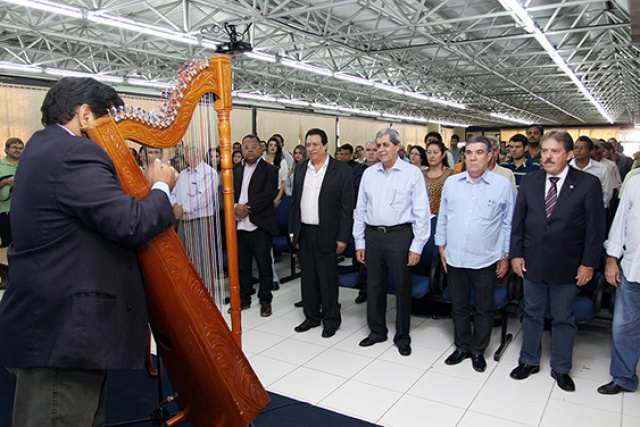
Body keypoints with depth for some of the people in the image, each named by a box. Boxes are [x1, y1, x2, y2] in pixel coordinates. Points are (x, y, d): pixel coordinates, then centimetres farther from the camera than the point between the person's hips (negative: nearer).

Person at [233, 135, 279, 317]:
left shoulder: (269, 170, 0)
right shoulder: (235, 170, 14)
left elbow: (268, 195, -12)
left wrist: (247, 208, -18)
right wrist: (235, 207, -14)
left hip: (260, 226, -4)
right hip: (239, 226, 4)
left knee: (264, 265, 4)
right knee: (241, 265, 12)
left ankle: (265, 300, 17)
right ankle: (243, 299, 26)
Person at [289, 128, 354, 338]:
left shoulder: (342, 170, -7)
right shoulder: (301, 168, 10)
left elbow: (347, 206, -8)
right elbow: (295, 200, 14)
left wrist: (342, 237, -12)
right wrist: (293, 230, 10)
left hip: (326, 234, -5)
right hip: (304, 232, 5)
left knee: (328, 279, 4)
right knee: (307, 277, 13)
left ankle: (331, 320, 21)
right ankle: (311, 316, 29)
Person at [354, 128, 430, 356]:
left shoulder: (412, 173, -3)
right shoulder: (369, 173, 9)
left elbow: (421, 212, -5)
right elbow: (361, 209, 12)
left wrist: (417, 246, -9)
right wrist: (359, 242, 9)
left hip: (400, 235, -4)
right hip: (373, 235, 4)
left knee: (402, 287, 5)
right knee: (374, 286, 12)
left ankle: (402, 336, 22)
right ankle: (377, 331, 29)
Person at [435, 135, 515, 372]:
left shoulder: (503, 185, -4)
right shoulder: (451, 183, 4)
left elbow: (509, 224, 1)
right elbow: (442, 217, 11)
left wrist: (506, 256, 1)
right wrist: (442, 246, 8)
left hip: (486, 261, -2)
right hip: (455, 258, 3)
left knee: (484, 309, 11)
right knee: (459, 307, 15)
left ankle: (478, 350, 29)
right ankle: (462, 347, 32)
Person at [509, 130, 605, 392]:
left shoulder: (588, 184, -6)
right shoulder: (529, 181, 3)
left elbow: (595, 227, -5)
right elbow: (518, 221, 5)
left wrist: (588, 263, -8)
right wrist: (516, 254, 0)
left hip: (566, 266, -2)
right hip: (532, 263, 3)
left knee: (563, 318, 12)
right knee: (532, 314, 15)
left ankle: (561, 369, 30)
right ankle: (529, 361, 33)